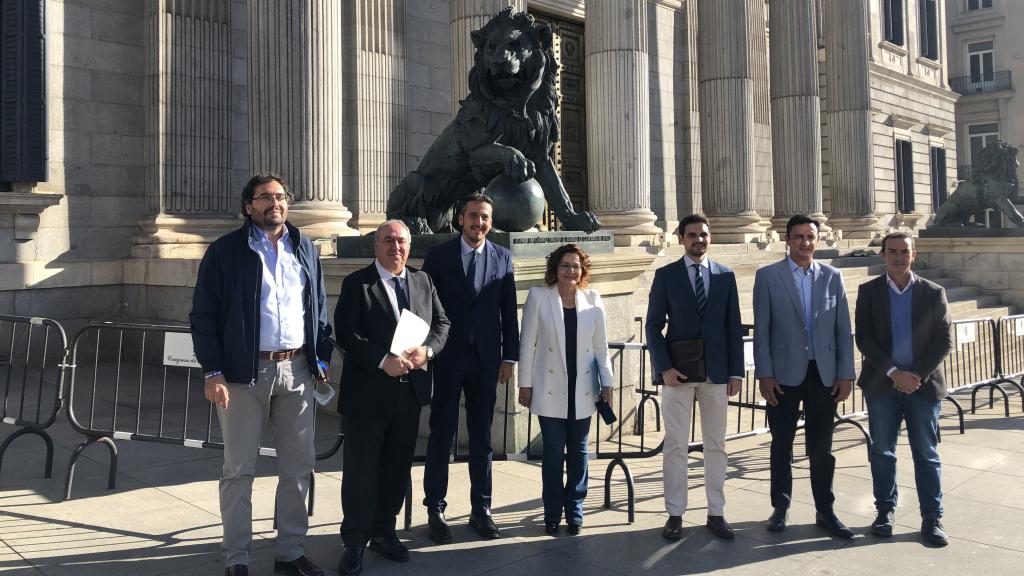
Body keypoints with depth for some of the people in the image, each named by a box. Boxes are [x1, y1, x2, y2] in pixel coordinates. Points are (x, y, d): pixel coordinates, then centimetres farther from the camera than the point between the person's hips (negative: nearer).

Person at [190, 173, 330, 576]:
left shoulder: (304, 248, 13)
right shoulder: (226, 251, -1)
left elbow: (319, 308, 16)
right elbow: (204, 314, -4)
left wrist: (321, 359, 8)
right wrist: (212, 371, -11)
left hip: (297, 370, 4)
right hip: (244, 373, -4)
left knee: (298, 467, 9)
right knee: (239, 470, 3)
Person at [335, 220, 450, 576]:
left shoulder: (423, 281, 11)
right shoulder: (356, 284, -4)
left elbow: (441, 323, 10)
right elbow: (346, 333, -13)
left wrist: (427, 350, -10)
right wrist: (384, 361, -23)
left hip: (410, 390, 5)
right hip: (368, 391, -4)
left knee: (397, 466, 13)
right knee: (361, 469, 3)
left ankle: (383, 532, 28)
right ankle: (355, 542, 15)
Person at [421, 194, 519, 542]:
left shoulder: (502, 258, 7)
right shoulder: (438, 255, 1)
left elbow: (509, 311, 6)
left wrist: (509, 356, 2)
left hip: (486, 359, 2)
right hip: (448, 357, -2)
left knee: (482, 437, 9)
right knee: (441, 435, 4)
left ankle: (481, 509, 18)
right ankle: (435, 510, 13)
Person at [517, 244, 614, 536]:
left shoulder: (592, 300, 5)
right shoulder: (538, 297, -2)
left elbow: (601, 345, 9)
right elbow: (527, 343, -1)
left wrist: (606, 383, 5)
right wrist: (525, 384, -3)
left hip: (582, 389, 2)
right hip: (550, 388, -2)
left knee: (578, 451, 9)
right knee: (553, 452, 2)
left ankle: (575, 511, 21)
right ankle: (552, 513, 14)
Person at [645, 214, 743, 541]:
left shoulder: (725, 276, 8)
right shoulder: (666, 276, 2)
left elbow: (734, 327, 7)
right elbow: (654, 325, -1)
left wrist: (736, 372, 2)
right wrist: (664, 367, -11)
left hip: (716, 372, 2)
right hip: (678, 372, -2)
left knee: (716, 446, 8)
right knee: (676, 447, 3)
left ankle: (716, 513, 17)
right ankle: (675, 514, 11)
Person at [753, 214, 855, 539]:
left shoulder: (832, 277, 7)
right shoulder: (767, 276, 0)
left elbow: (843, 330, 6)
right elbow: (761, 330, -2)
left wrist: (846, 374, 0)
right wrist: (764, 374, -7)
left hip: (824, 375, 2)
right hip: (785, 374, -2)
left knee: (821, 447, 8)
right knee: (782, 445, 8)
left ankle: (825, 511, 20)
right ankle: (780, 508, 21)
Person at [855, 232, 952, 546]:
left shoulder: (934, 293, 3)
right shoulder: (869, 291, 2)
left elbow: (944, 341, 0)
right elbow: (864, 338, -4)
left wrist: (918, 375, -11)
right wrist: (894, 373, -13)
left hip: (923, 384, 0)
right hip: (882, 385, 0)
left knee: (926, 454, 4)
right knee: (882, 452, 7)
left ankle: (932, 518, 12)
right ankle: (885, 510, 19)